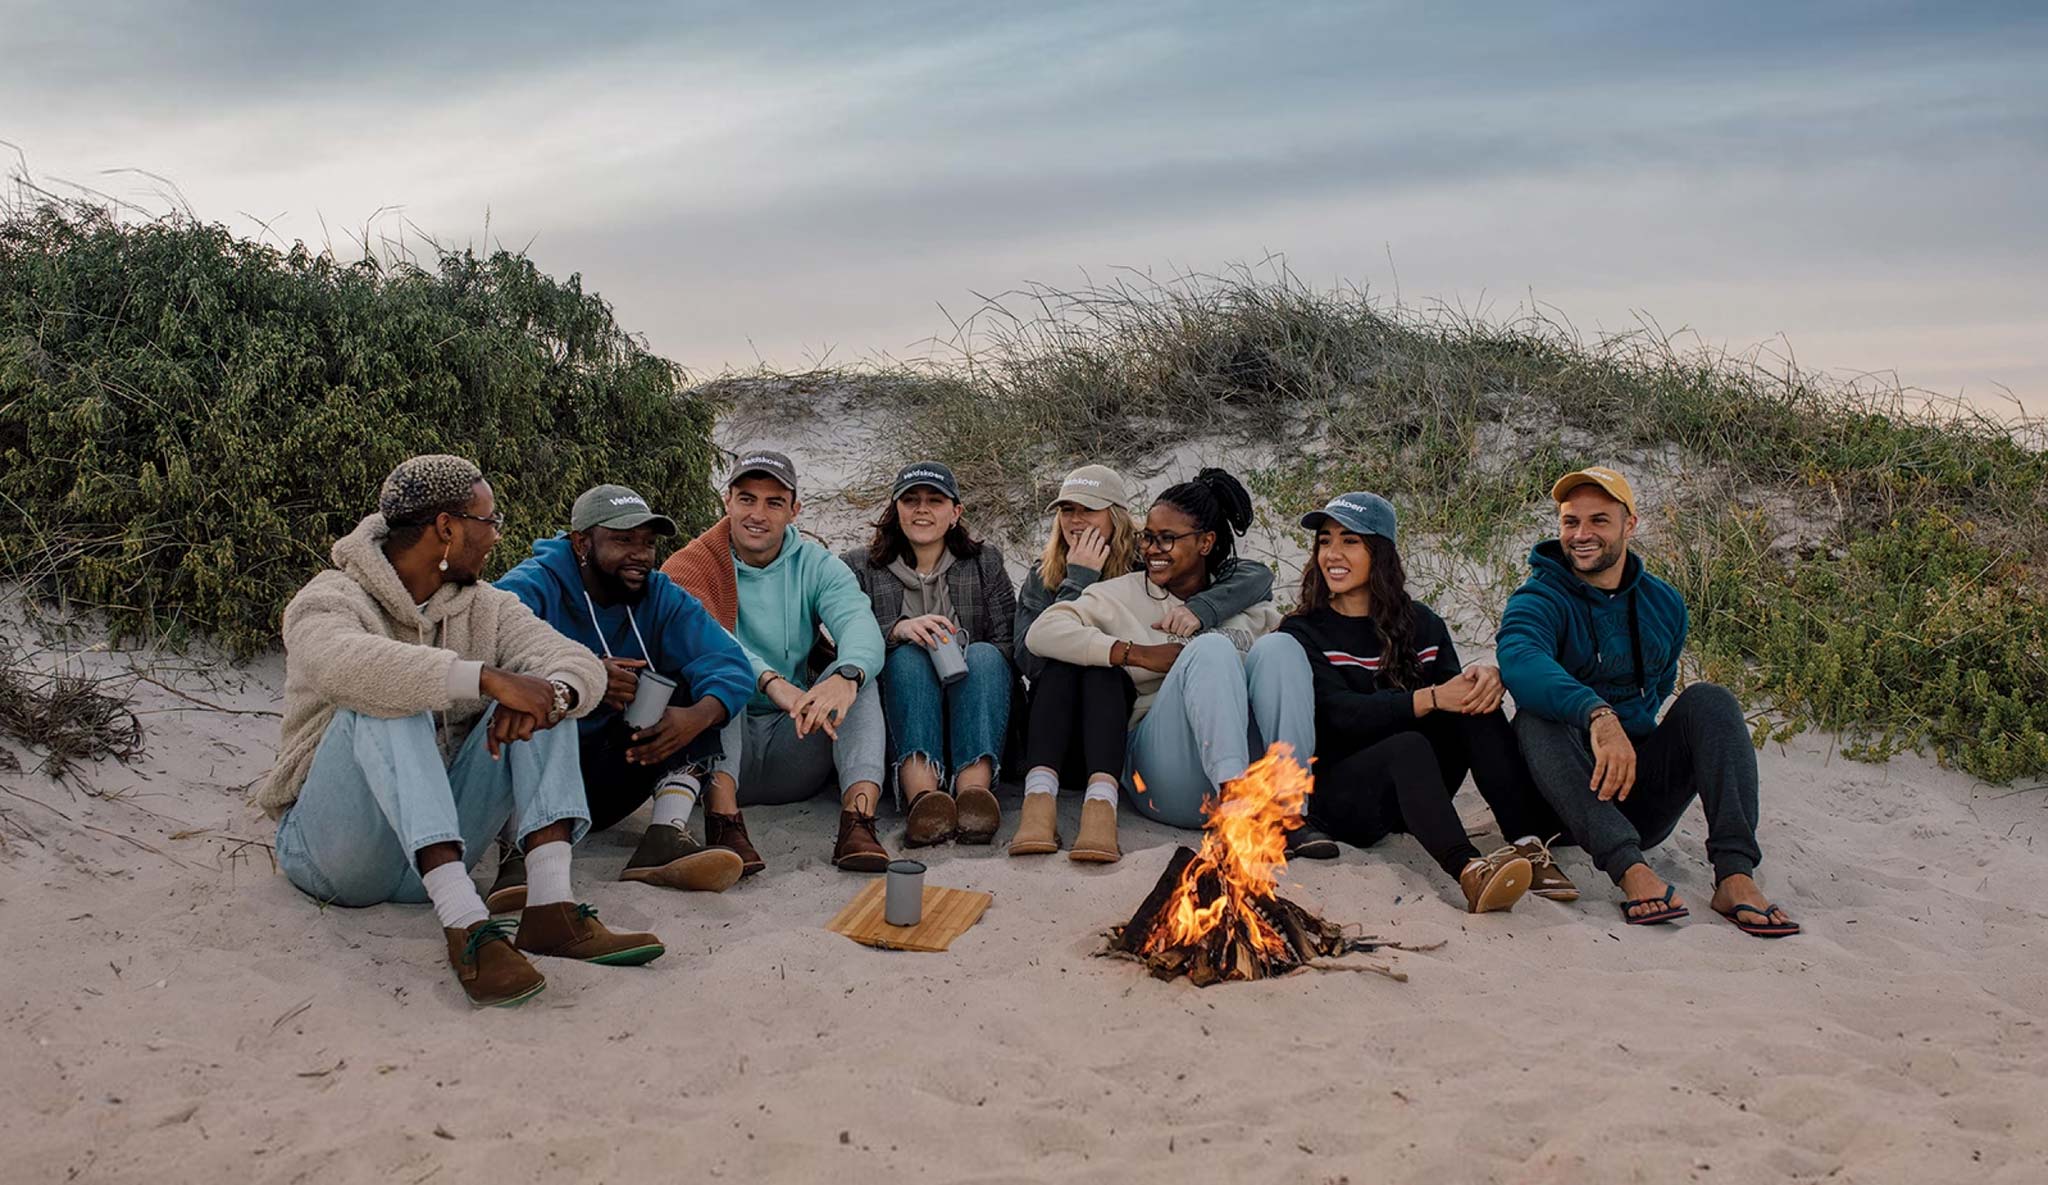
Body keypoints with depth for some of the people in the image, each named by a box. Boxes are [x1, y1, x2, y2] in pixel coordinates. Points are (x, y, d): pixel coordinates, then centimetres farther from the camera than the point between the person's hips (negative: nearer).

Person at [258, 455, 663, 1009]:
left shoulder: (484, 606, 9)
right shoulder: (328, 601, -8)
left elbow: (579, 662, -8)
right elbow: (344, 664, -34)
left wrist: (549, 694, -31)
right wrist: (487, 678, -42)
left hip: (438, 849, 5)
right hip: (334, 852, -5)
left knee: (544, 693, -11)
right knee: (385, 703, -31)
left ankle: (551, 905, -28)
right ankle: (465, 924, -44)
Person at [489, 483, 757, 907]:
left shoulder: (661, 597, 4)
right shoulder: (533, 587, -9)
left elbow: (732, 665, -11)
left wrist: (699, 717, -32)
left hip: (608, 786, 4)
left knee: (696, 685, -9)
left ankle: (666, 836, -25)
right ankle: (517, 851, -37)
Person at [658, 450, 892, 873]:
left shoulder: (816, 566, 6)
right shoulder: (690, 569, -2)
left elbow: (859, 622, -15)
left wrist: (845, 676, -40)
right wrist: (772, 682, -43)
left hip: (794, 749, 2)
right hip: (718, 751, -2)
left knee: (858, 669, -19)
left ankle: (858, 817, -36)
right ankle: (722, 815, -42)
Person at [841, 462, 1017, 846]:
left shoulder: (985, 561, 15)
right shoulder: (860, 566, 11)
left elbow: (1009, 643, 2)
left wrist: (969, 663, -18)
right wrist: (897, 630, -24)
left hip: (976, 724, 1)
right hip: (897, 728, -1)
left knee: (983, 655, -26)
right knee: (908, 656, -28)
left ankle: (974, 785, -49)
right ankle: (921, 790, -53)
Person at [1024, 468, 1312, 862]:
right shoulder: (1123, 595, 13)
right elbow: (1042, 632, -2)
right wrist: (1139, 654, -9)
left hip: (1252, 766, 3)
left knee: (1277, 645, -17)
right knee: (1212, 647, -23)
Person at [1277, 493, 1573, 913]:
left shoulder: (1420, 623, 11)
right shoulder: (1302, 633, -2)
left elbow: (1457, 691, 0)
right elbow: (1341, 714, -17)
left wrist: (1482, 676, -24)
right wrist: (1430, 699, -29)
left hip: (1413, 790, 4)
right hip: (1337, 794, -4)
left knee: (1478, 708, -18)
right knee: (1408, 745, -33)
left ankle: (1530, 847, -30)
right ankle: (1468, 870, -55)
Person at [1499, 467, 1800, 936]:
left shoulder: (1664, 603, 8)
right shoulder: (1539, 600, -10)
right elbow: (1521, 660, -34)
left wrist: (1631, 737, 4)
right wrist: (1598, 716, -49)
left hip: (1646, 800, 4)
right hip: (1574, 790, -4)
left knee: (1708, 700, -17)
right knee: (1535, 718, -31)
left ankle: (1735, 873, -32)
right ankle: (1630, 868, -46)